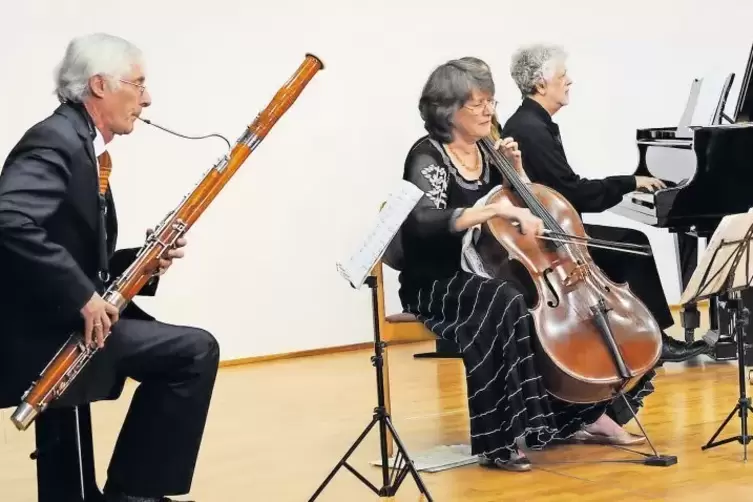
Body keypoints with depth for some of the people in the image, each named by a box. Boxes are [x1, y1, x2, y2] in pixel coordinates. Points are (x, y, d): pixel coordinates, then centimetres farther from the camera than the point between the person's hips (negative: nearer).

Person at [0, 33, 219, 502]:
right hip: (42, 327, -10)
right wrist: (82, 296, -28)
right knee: (196, 349, -12)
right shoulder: (55, 141, -15)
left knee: (191, 349, 13)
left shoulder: (84, 146, 15)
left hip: (64, 316, 10)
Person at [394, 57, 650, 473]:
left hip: (483, 273, 8)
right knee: (505, 303, -36)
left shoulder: (484, 152, 8)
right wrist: (498, 208, -42)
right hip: (434, 283, -8)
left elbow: (525, 204, 18)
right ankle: (498, 441, -32)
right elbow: (425, 220, -35)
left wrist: (515, 169, 0)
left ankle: (586, 415, 1)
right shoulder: (428, 156, -15)